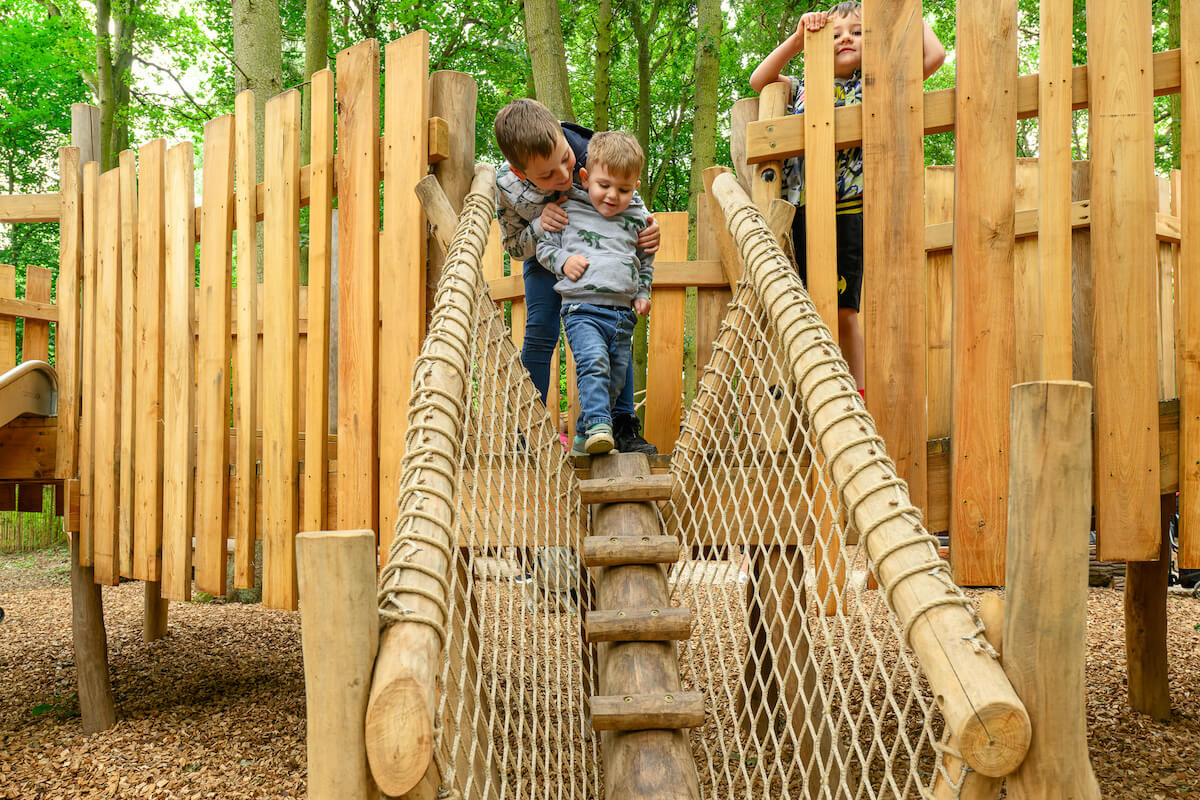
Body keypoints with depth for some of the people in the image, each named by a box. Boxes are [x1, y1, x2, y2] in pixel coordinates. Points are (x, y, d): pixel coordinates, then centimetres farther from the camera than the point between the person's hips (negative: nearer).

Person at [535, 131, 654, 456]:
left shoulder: (637, 218, 13)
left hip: (623, 313, 4)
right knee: (594, 362, -27)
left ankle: (583, 437, 20)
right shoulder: (568, 209, 4)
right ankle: (598, 426, -29)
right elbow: (544, 244, 9)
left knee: (615, 379, 7)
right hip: (582, 309, -4)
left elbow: (646, 260, 25)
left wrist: (643, 294, 13)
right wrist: (563, 260, -9)